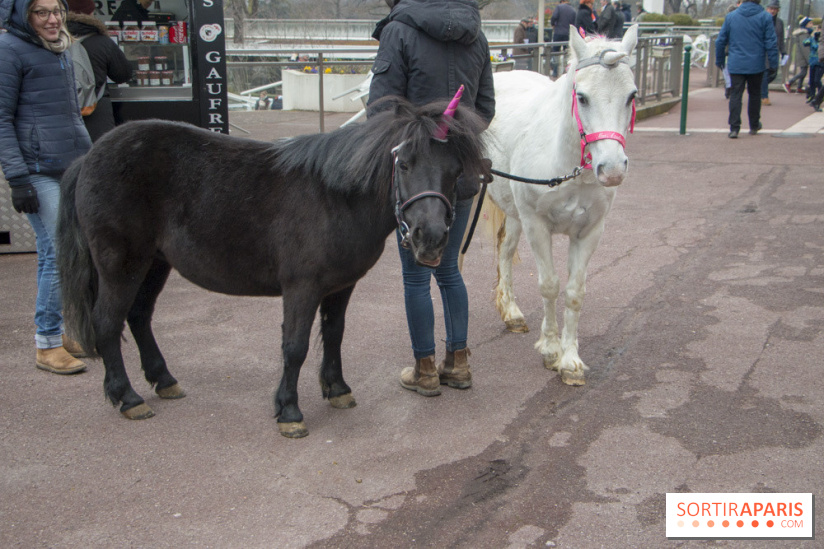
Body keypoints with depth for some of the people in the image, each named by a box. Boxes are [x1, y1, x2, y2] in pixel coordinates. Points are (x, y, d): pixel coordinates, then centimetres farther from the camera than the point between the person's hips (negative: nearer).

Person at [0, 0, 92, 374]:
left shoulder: (61, 49, 17)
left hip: (74, 170, 8)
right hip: (39, 172, -8)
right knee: (58, 254, -9)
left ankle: (70, 331, 20)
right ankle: (48, 344, 2)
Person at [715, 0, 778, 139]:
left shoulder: (730, 16, 2)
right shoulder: (765, 17, -4)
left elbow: (720, 41, 6)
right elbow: (771, 43, -5)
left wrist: (719, 60, 19)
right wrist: (774, 65, 2)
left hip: (735, 65, 0)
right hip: (756, 65, 0)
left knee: (735, 95, 0)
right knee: (754, 95, 16)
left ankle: (734, 128, -10)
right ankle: (754, 126, 28)